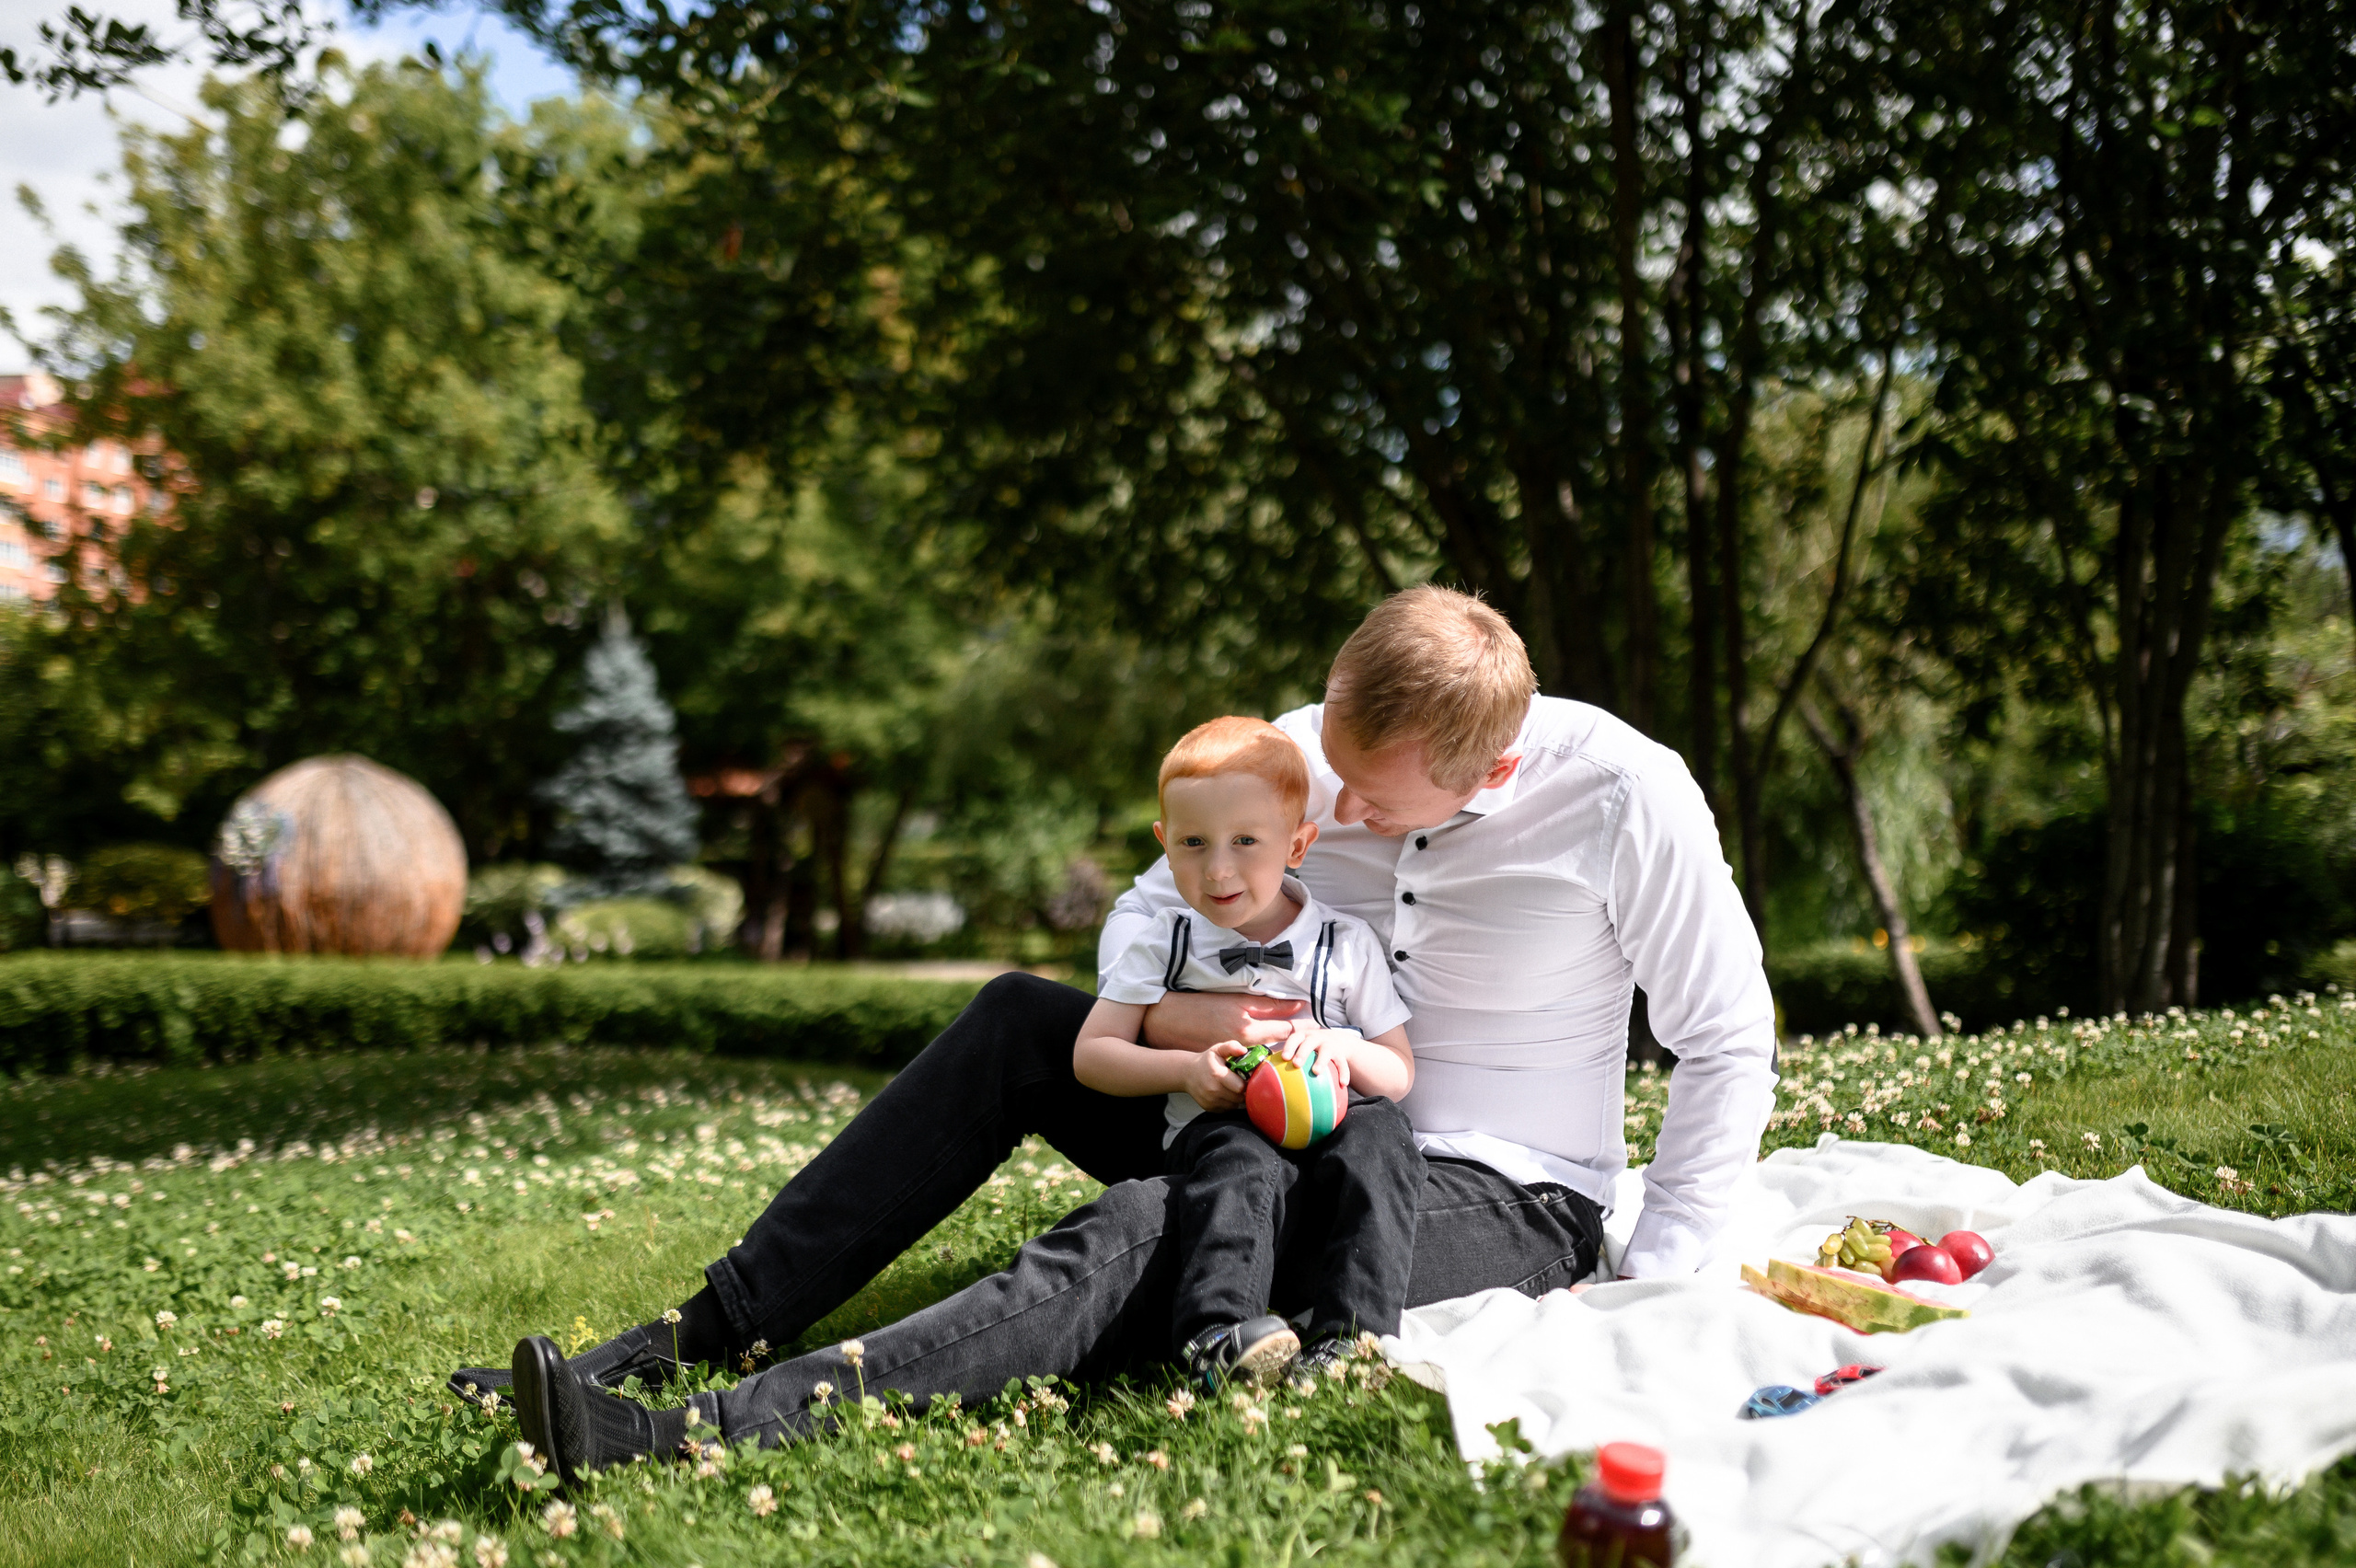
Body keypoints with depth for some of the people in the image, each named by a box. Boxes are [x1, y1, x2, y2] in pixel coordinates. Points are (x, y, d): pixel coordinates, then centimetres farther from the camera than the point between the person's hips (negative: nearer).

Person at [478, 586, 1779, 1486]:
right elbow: (1140, 917, 2)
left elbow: (1730, 1046, -11)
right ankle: (701, 1335, -13)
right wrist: (1182, 1016, -21)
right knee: (1015, 1019, -10)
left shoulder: (1622, 794, -18)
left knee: (1142, 1233, -33)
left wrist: (1649, 1289, -17)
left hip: (1500, 1210, -6)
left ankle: (698, 1435, -44)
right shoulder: (1305, 751, -4)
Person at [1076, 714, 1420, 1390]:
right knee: (1245, 1166, -36)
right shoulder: (1165, 945, 10)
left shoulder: (1346, 944, 10)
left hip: (1326, 1123, 1)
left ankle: (1351, 1334, -41)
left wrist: (1341, 1047, -12)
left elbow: (1400, 1074, 11)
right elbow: (1091, 1055, 7)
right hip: (1219, 1127, -1)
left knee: (1379, 1132, -32)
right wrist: (1188, 1069, -9)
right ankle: (1218, 1334, -55)